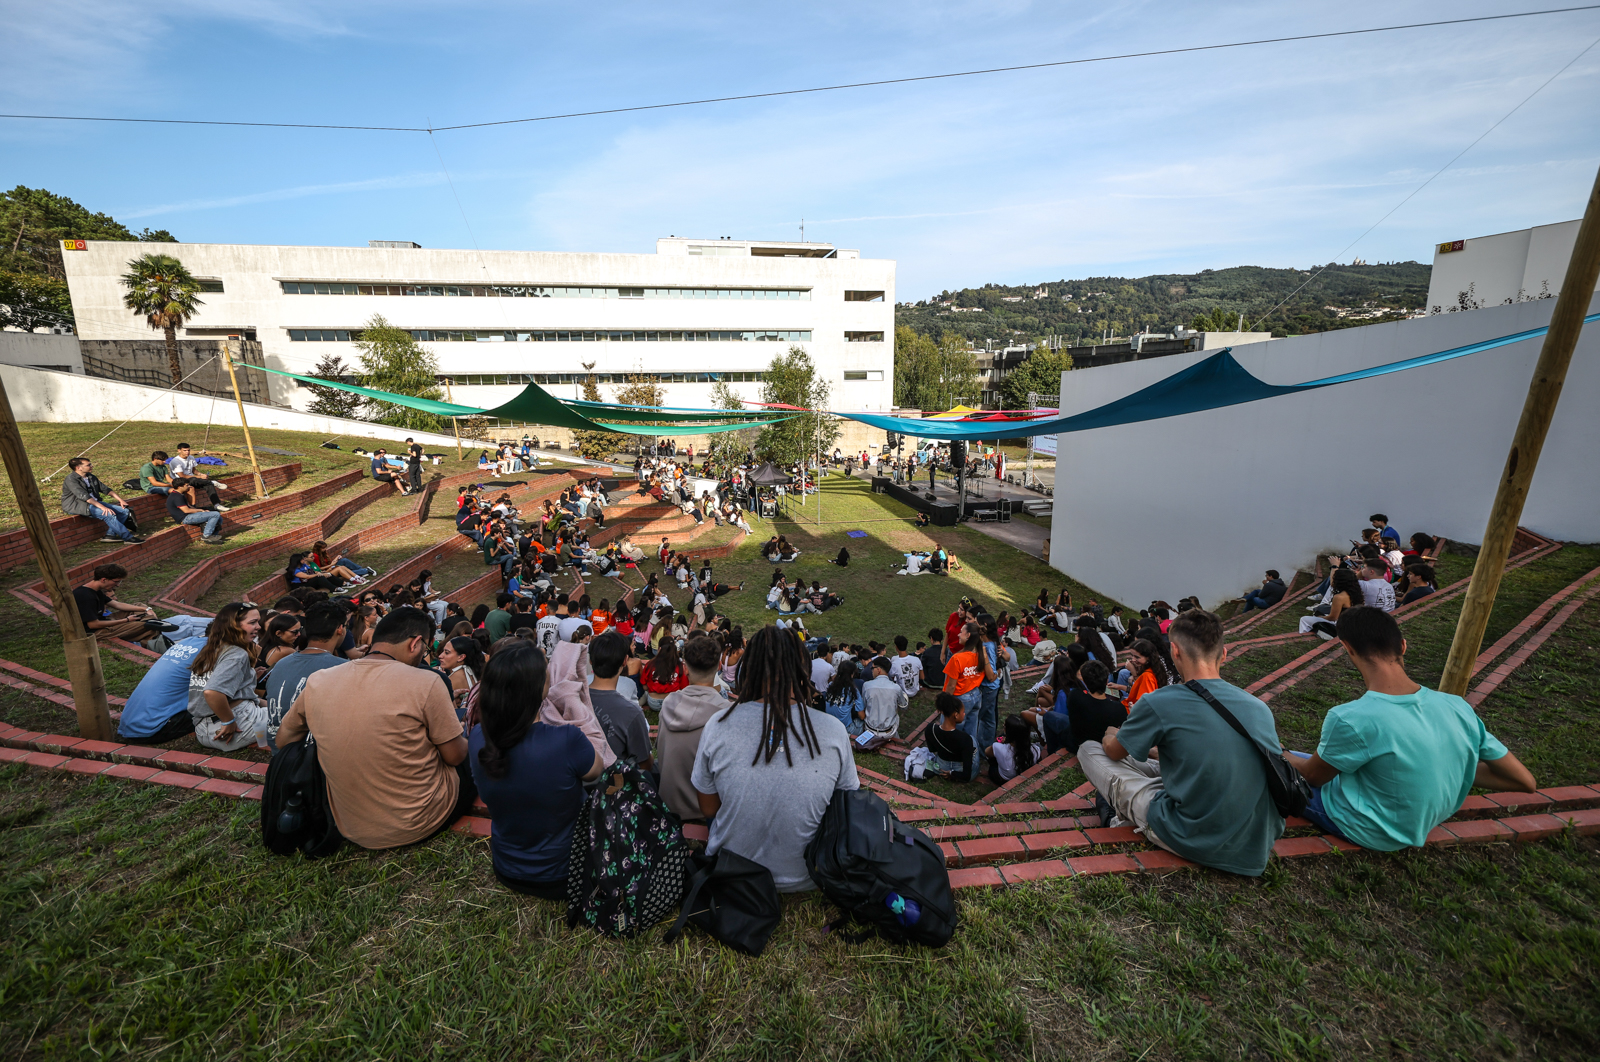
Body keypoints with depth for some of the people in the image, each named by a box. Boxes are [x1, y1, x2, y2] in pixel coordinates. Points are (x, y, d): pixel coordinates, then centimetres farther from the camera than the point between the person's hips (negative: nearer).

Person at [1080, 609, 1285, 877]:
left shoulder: (1158, 704, -18)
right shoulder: (1260, 708, -3)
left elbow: (1113, 751, 0)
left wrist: (1111, 734, 26)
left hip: (1193, 842, -5)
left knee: (1089, 750, 3)